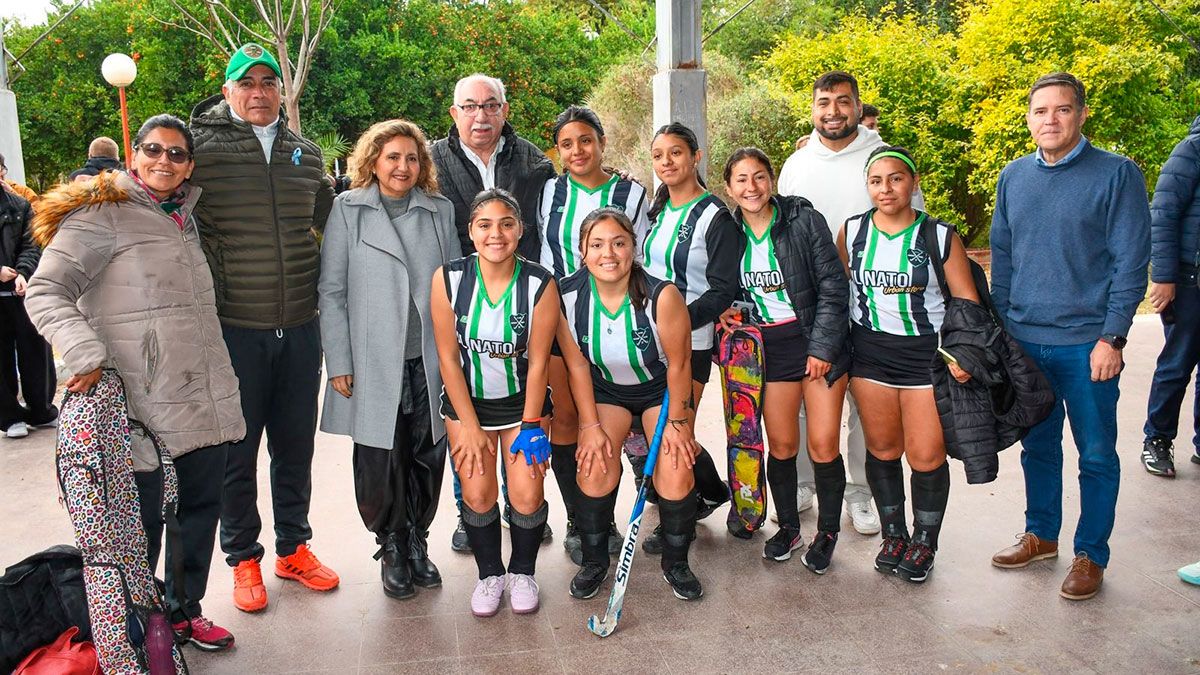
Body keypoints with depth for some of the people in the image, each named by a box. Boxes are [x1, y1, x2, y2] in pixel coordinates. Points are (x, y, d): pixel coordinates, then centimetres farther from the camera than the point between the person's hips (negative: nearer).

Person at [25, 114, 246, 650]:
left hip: (206, 399, 7)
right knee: (141, 519, 3)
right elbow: (46, 292, -11)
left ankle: (184, 610, 31)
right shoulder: (102, 215, -5)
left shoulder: (185, 217, 17)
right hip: (143, 404, -7)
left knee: (202, 506, 13)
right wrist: (86, 355, -24)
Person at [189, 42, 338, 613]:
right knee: (238, 450, 7)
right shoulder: (202, 148, -4)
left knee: (295, 445, 14)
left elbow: (331, 219, 22)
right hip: (233, 329, -4)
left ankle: (293, 547, 30)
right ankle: (243, 556, 25)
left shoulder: (305, 152, 9)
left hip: (299, 327, 4)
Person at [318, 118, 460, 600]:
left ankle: (417, 540, 27)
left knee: (428, 456, 7)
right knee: (380, 461, 2)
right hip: (373, 364, -2)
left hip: (430, 361, 2)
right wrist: (339, 363, -4)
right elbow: (332, 290, 1)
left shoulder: (440, 211, 10)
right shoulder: (348, 209, 3)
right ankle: (392, 547, 23)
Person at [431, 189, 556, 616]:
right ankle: (490, 574, 20)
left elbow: (538, 362, -11)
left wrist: (531, 427, -9)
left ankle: (522, 572, 21)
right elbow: (448, 358, -9)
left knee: (527, 495, -8)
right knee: (477, 492, -6)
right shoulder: (448, 279, -14)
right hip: (466, 400, 1)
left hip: (523, 400, 0)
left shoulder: (540, 284, -15)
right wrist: (470, 427, -9)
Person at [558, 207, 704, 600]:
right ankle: (594, 561, 7)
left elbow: (679, 364, -17)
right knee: (595, 465, -17)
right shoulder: (567, 296, -21)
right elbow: (578, 366, -10)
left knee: (676, 471, -14)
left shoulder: (662, 295, -29)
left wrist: (676, 421, -9)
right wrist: (590, 425, -10)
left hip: (660, 387, -1)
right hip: (604, 389, 2)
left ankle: (676, 564, 11)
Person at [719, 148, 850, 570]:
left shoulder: (803, 220, -8)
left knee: (823, 445, -2)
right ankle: (788, 528, 27)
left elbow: (833, 288, -9)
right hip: (768, 345, 3)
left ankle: (827, 533, 18)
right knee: (781, 445, 6)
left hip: (816, 337, -3)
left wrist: (822, 347, -13)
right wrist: (730, 312, -5)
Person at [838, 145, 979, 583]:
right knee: (882, 448, 11)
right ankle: (893, 535, 28)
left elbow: (967, 301, -2)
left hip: (927, 352, -2)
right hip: (870, 352, 2)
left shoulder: (940, 236, -4)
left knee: (927, 455, 0)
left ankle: (924, 542, 20)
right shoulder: (852, 232, 3)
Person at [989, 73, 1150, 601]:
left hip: (1086, 343, -4)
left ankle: (1091, 554, 21)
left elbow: (1131, 263, -7)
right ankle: (1040, 535, 32)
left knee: (1096, 454, 6)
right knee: (1037, 445, 16)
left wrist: (1111, 338, -12)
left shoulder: (1117, 174, -5)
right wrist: (999, 328, 9)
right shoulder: (1014, 176, 8)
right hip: (1023, 340, 4)